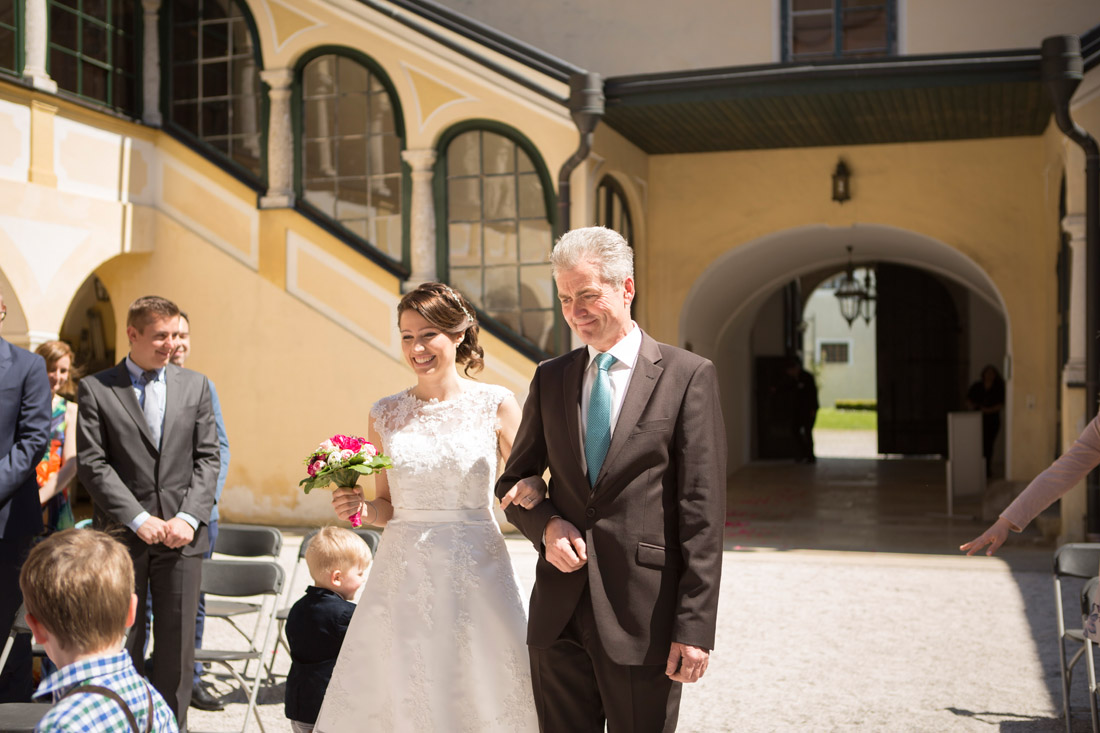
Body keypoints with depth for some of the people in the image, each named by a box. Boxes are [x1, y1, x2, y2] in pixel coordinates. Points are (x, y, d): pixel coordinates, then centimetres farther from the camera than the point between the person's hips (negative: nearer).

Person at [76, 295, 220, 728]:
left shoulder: (195, 385, 10)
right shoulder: (96, 388, 1)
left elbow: (207, 457, 6)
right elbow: (92, 464, -5)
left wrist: (188, 517, -7)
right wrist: (139, 520, -12)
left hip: (182, 534, 2)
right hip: (121, 535, -2)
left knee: (178, 642, 5)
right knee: (120, 641, 5)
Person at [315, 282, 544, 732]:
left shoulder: (495, 404, -1)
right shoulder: (385, 415, 6)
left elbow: (530, 484, 4)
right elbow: (388, 506, 14)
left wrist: (532, 490, -17)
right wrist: (360, 509, -6)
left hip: (476, 573, -2)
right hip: (403, 576, 2)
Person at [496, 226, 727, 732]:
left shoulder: (688, 376, -3)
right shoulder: (550, 379, 10)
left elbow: (702, 513, -7)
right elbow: (513, 481, 18)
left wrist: (695, 627, -12)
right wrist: (546, 524, -5)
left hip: (642, 616, -4)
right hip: (559, 614, 4)